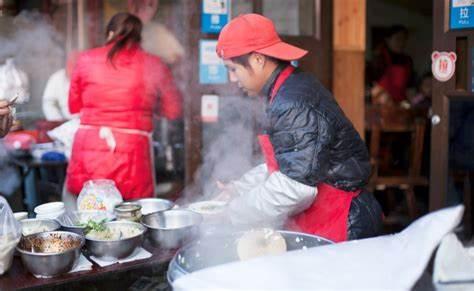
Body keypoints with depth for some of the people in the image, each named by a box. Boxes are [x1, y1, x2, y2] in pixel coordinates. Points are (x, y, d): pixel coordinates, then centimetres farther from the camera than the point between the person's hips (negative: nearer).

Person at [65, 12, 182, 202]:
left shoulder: (87, 59, 7)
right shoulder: (153, 66, 4)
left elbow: (74, 106, 17)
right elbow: (173, 111, 11)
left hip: (88, 153, 2)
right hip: (132, 156, -1)